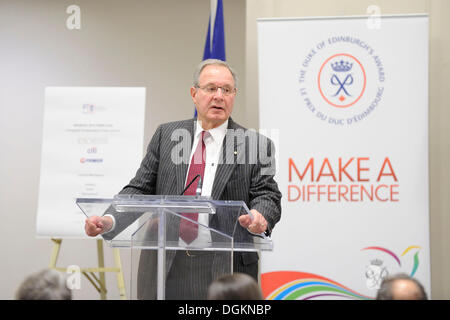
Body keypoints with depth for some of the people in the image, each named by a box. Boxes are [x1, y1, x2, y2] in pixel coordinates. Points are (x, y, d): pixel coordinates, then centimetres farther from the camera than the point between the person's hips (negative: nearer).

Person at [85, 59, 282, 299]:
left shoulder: (256, 146, 4)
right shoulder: (165, 135, 11)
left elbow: (267, 195, -3)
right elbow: (141, 190, 9)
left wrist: (260, 217, -28)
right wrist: (109, 221, -9)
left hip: (224, 272, -2)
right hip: (166, 266, 2)